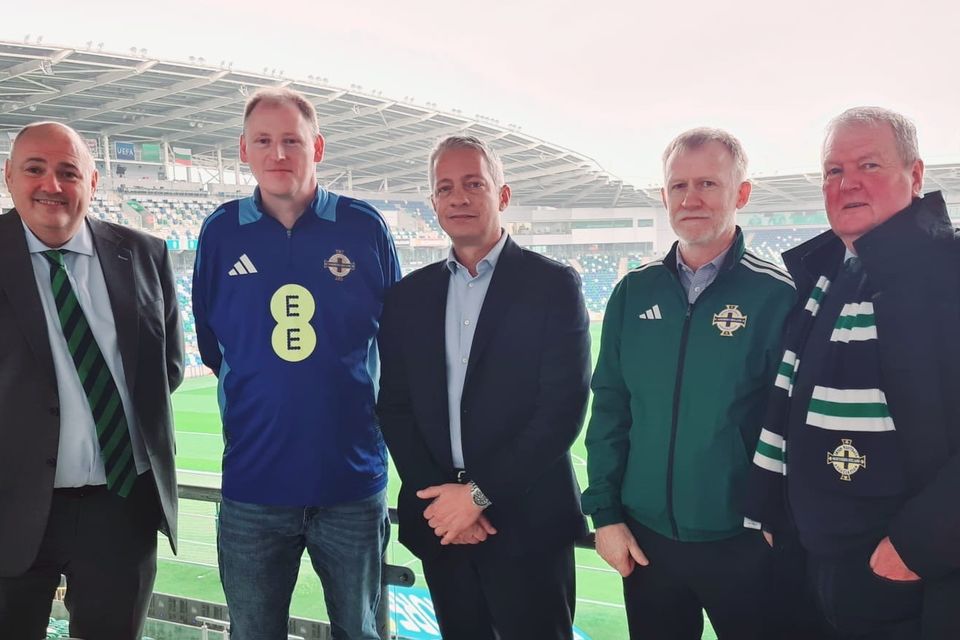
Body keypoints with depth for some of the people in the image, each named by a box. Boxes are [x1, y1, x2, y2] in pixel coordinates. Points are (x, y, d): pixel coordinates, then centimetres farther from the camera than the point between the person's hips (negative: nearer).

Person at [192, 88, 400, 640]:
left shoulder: (365, 227, -3)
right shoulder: (221, 232, 0)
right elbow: (210, 343, 12)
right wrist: (259, 394, 10)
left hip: (354, 478, -1)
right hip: (254, 482, 1)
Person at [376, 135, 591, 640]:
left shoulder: (553, 285, -5)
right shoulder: (409, 295, 8)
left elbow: (563, 407, -11)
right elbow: (394, 407, 6)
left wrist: (480, 494, -13)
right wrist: (436, 496, -7)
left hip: (526, 523, -3)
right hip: (439, 522, 4)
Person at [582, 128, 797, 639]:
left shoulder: (777, 295, -9)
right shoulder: (635, 292, 2)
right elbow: (609, 407, 5)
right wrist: (605, 513, 1)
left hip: (741, 544, -3)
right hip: (644, 539, 4)